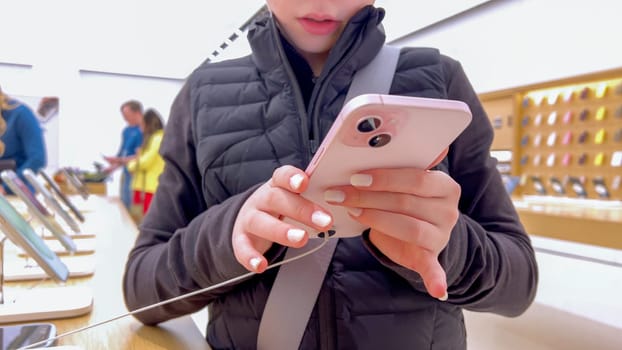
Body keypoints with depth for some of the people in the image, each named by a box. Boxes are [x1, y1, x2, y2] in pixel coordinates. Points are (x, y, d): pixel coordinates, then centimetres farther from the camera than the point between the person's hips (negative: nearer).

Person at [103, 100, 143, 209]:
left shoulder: (142, 131, -16)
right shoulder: (127, 130, 13)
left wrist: (118, 160, -20)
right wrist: (113, 166, 11)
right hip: (126, 173, 9)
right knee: (123, 205, 14)